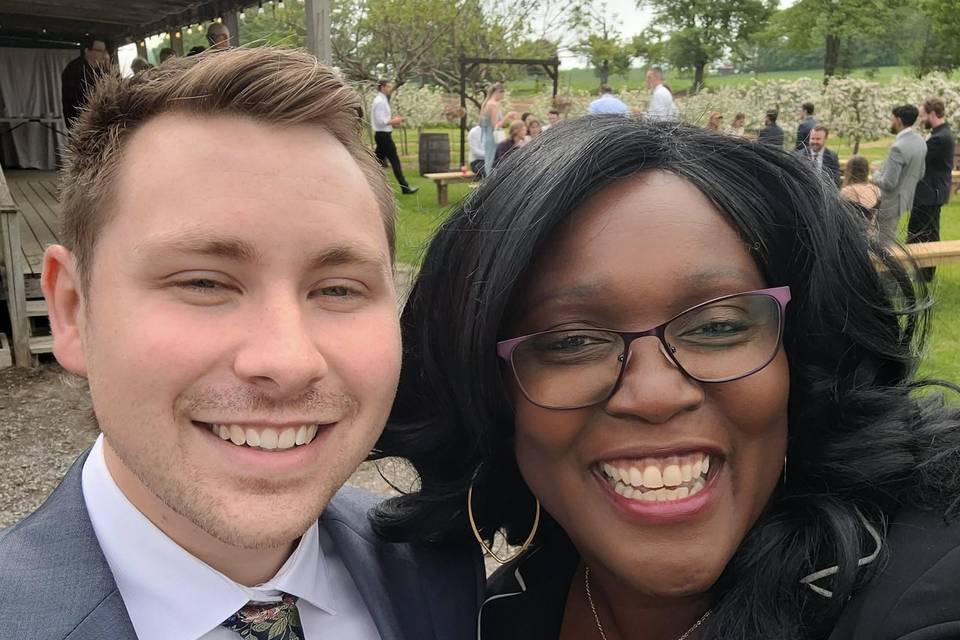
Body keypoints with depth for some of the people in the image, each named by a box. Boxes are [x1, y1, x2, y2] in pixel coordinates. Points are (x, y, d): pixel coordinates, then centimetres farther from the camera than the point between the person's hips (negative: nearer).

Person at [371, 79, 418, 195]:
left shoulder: (380, 100, 15)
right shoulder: (381, 102, -16)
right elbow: (380, 121, -22)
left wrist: (392, 120, 10)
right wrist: (393, 121, -14)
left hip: (381, 135, 10)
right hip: (384, 135, -10)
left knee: (378, 161, 11)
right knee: (395, 161, -6)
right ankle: (405, 188, -3)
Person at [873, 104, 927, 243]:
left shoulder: (898, 147, -27)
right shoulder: (920, 141, 2)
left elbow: (888, 183, -25)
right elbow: (920, 174, 12)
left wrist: (876, 175, -6)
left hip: (891, 203, -9)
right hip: (906, 198, 9)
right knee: (890, 239, 21)